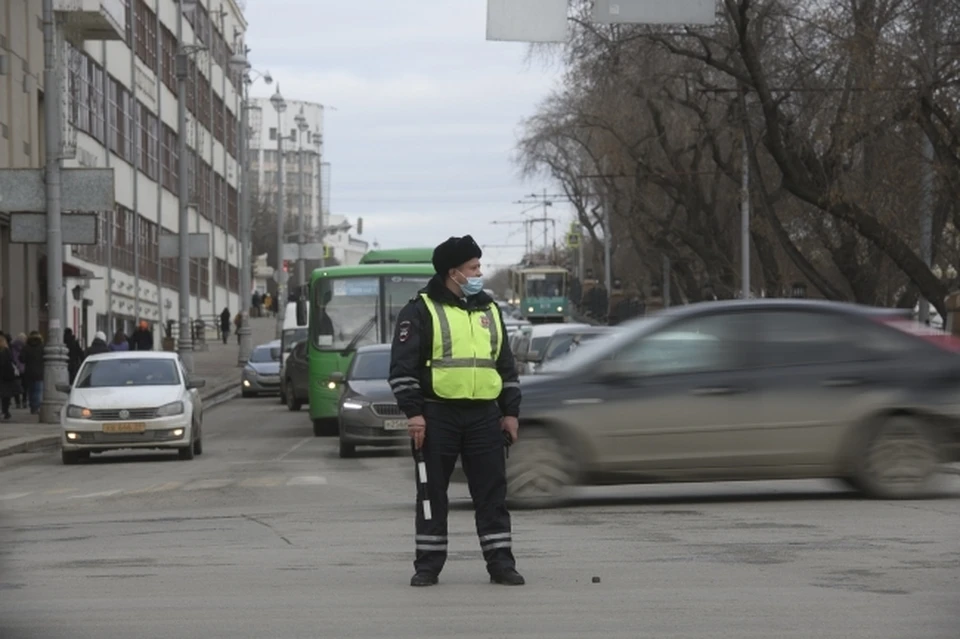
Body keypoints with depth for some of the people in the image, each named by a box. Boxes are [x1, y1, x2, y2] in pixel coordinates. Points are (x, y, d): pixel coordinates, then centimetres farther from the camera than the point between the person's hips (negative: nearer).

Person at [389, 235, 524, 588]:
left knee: (492, 492, 1)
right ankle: (428, 565, 9)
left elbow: (506, 365, 20)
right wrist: (413, 413, -13)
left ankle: (501, 562, 5)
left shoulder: (489, 310, 15)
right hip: (437, 416, -4)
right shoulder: (421, 310, -2)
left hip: (484, 416, 4)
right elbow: (402, 365, -6)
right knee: (432, 493, 2)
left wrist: (510, 412, 12)